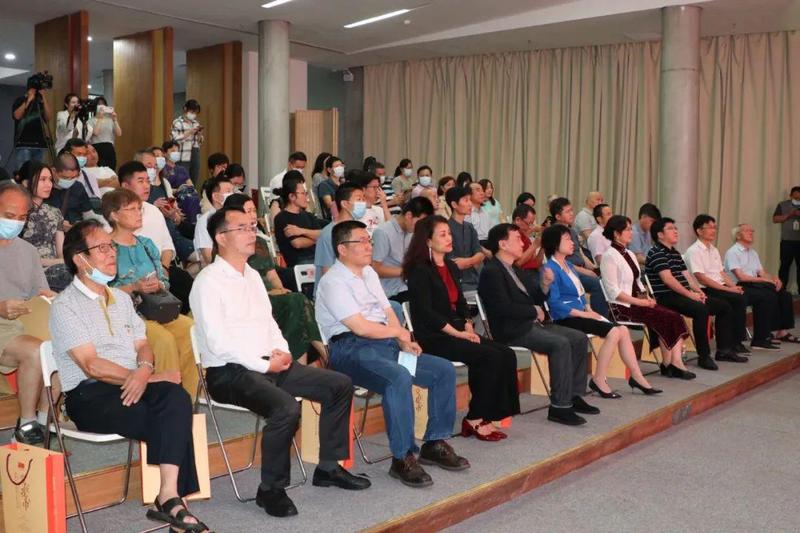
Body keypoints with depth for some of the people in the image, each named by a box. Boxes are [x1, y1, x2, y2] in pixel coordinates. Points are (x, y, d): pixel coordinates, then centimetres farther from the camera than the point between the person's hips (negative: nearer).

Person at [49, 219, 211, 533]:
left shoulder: (121, 298, 21)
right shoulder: (65, 306, -3)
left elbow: (142, 345, 16)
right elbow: (92, 366, -12)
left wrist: (144, 369, -10)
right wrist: (153, 377, -12)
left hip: (133, 385, 6)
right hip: (90, 396, -6)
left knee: (176, 398, -29)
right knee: (172, 419, -29)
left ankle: (169, 497, -33)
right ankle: (171, 498, -16)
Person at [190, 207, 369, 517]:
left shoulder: (252, 276, 16)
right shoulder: (208, 282, -11)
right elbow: (219, 343, -17)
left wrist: (281, 350, 0)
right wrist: (265, 364, -16)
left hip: (267, 364, 9)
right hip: (229, 372, -9)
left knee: (340, 385, 1)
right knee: (287, 408, -34)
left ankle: (329, 468, 13)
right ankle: (271, 490, -13)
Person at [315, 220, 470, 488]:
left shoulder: (369, 273, 21)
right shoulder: (333, 282, -8)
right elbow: (360, 327, -16)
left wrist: (404, 342, -1)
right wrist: (399, 332, -2)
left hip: (387, 344, 9)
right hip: (352, 348, -9)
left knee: (444, 370, -3)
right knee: (399, 378, -36)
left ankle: (435, 444, 6)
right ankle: (402, 458, -25)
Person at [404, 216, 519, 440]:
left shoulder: (452, 267, 18)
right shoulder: (419, 270, -8)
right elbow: (425, 312, -16)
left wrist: (468, 327, 1)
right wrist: (457, 333, -17)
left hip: (457, 332, 8)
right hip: (433, 337, -8)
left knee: (507, 355, -11)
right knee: (490, 357, -24)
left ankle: (489, 416, -9)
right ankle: (475, 420, -12)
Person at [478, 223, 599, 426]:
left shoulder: (515, 269, 20)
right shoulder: (491, 271, -10)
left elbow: (535, 297, 21)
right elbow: (504, 307, -21)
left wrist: (546, 285, 1)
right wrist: (535, 311, -10)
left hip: (532, 324, 10)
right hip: (512, 331, -10)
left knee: (580, 338, 1)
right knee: (561, 344, -27)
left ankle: (574, 396, 4)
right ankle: (559, 407, -23)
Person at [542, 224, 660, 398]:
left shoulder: (569, 265, 18)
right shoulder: (550, 269, -10)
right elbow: (555, 303, -18)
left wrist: (589, 310, 2)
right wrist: (585, 314, -16)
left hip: (581, 313, 9)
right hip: (566, 318, -9)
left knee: (623, 330, -6)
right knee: (613, 332, -22)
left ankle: (637, 377, 0)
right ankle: (598, 381, -13)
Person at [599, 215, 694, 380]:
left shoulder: (630, 254, 18)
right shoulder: (609, 256, -10)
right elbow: (613, 292, -15)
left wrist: (647, 298, 1)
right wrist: (639, 301, -17)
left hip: (637, 302, 8)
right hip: (621, 307, -8)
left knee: (675, 317, -13)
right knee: (665, 318, -19)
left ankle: (676, 362, -20)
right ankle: (668, 364, -5)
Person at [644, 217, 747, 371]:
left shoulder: (675, 253, 21)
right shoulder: (656, 253, -10)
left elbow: (687, 275, 17)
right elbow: (668, 279, -19)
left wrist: (698, 291, -1)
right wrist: (690, 294, -19)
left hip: (682, 295, 10)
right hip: (666, 297, -10)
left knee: (724, 306, 8)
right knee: (701, 309, -34)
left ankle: (724, 349, 11)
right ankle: (704, 356, -26)